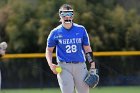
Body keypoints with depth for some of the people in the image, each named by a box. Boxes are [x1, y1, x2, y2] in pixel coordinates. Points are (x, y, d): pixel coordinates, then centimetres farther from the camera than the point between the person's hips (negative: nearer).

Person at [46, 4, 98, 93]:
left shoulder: (81, 30, 7)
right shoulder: (55, 33, 3)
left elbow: (87, 48, 11)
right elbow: (49, 50, 11)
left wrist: (93, 66, 4)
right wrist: (51, 64, -7)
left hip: (80, 66, 2)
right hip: (64, 67, -2)